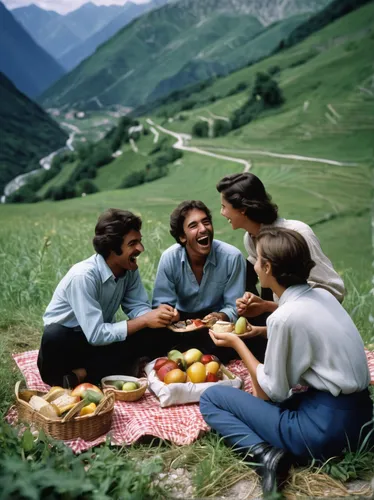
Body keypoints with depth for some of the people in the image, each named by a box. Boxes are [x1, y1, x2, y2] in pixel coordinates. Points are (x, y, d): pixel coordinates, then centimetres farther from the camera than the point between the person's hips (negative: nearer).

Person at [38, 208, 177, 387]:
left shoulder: (129, 269, -9)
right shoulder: (84, 275, -29)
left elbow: (138, 307, -4)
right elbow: (95, 334, -31)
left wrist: (156, 314, -27)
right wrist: (144, 321, -29)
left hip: (99, 338, 7)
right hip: (63, 341, -7)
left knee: (150, 336, -19)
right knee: (54, 335, -41)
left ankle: (78, 375, -18)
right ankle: (59, 381, -13)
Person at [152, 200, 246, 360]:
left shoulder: (232, 257, -21)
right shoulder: (169, 258, -16)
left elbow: (235, 306, -16)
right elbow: (161, 303, -12)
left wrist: (222, 316, -40)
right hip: (182, 320, 2)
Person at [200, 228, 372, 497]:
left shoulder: (285, 317, -21)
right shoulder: (322, 295, 3)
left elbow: (274, 391, -10)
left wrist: (237, 343, -1)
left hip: (325, 430, -8)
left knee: (211, 398, 3)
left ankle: (264, 452, -14)